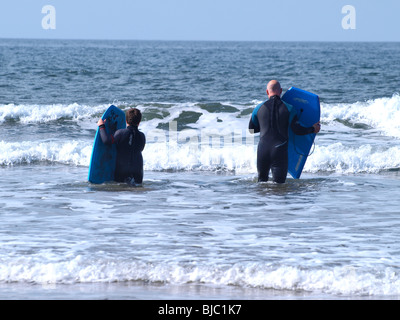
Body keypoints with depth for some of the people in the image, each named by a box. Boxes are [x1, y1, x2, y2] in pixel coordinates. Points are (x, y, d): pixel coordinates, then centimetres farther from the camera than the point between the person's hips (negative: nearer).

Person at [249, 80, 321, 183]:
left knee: (262, 180, 18)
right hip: (280, 151, -2)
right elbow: (297, 130, -2)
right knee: (279, 183, 3)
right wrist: (313, 129, 14)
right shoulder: (288, 108, -2)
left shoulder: (260, 108, 4)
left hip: (263, 149, 2)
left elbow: (251, 129, 14)